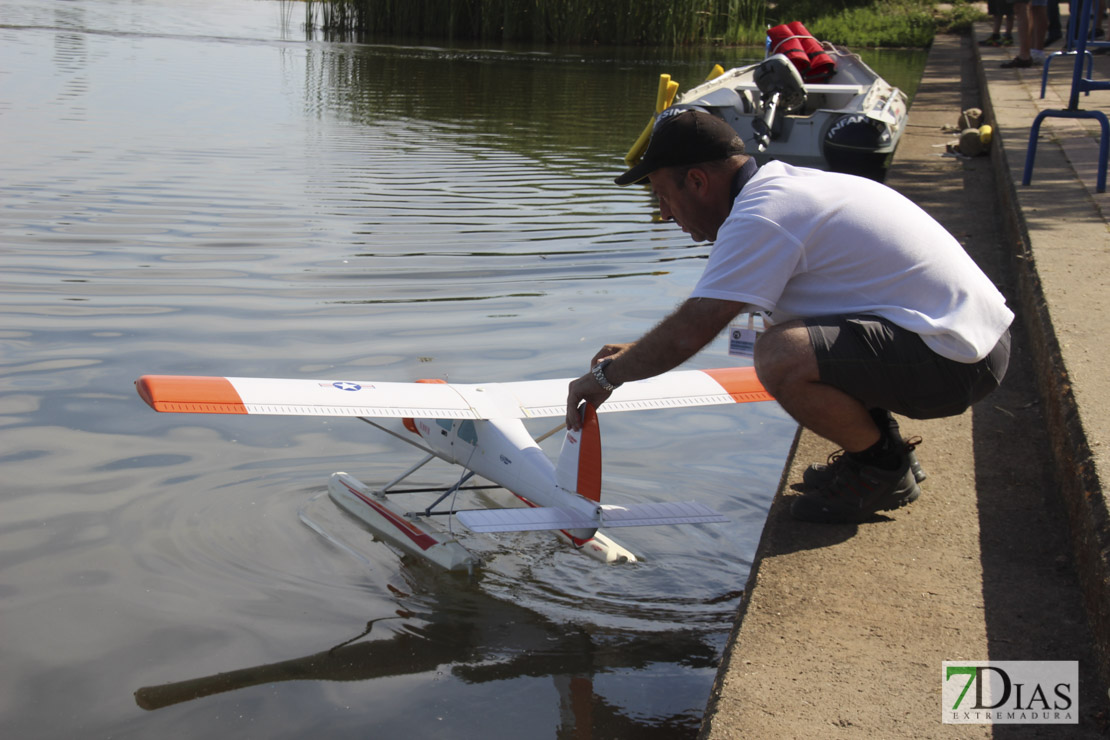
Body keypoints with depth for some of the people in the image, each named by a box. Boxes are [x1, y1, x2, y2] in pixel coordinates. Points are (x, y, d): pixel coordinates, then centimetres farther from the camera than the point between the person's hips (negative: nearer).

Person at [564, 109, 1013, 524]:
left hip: (957, 358, -10)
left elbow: (689, 333, -19)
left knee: (781, 356, -27)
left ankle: (883, 470, -3)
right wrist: (634, 352, 27)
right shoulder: (782, 182, 13)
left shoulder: (761, 218, -18)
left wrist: (606, 375, -3)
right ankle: (880, 442, 19)